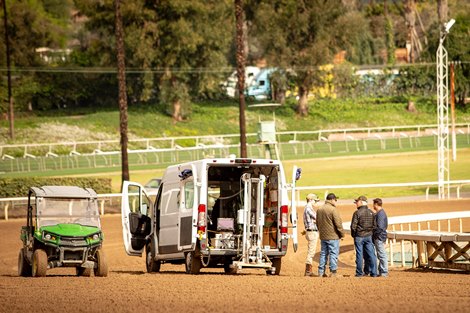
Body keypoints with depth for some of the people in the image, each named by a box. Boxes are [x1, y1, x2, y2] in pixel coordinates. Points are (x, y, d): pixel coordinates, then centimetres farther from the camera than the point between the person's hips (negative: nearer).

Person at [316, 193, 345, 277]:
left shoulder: (319, 210, 10)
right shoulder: (333, 209, -14)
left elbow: (317, 223, 18)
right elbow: (338, 223, -15)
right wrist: (342, 233, -4)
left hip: (323, 236, 7)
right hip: (333, 236, -7)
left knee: (323, 253, 13)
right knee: (333, 254, -2)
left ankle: (321, 272, 13)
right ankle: (333, 272, -4)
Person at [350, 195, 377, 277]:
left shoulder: (357, 213, -12)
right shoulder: (371, 213, 4)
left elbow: (353, 226, -12)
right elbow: (374, 225, 7)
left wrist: (353, 234, 3)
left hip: (359, 236, -4)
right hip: (369, 236, 4)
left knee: (359, 254, 2)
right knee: (371, 254, 5)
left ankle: (359, 273, 6)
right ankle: (374, 272, 4)